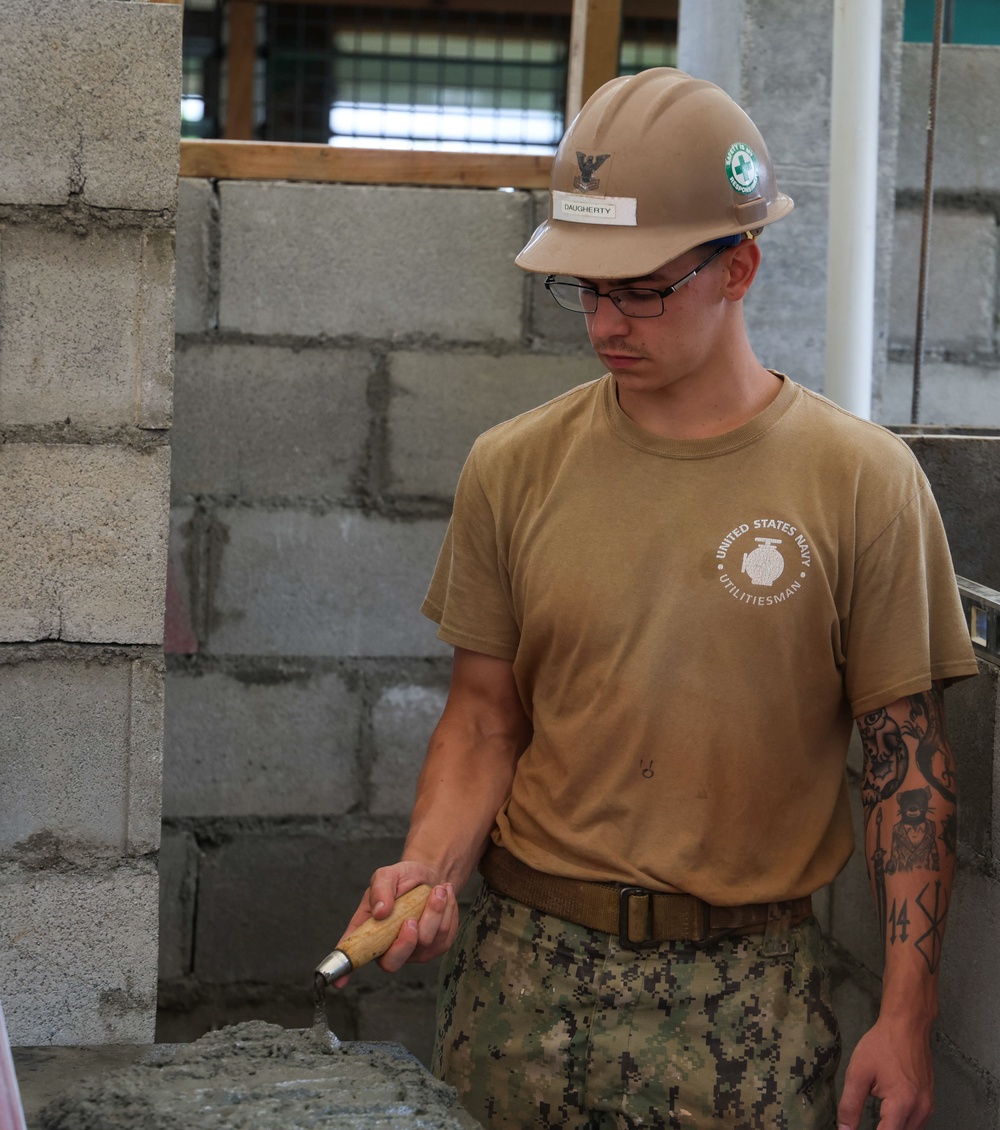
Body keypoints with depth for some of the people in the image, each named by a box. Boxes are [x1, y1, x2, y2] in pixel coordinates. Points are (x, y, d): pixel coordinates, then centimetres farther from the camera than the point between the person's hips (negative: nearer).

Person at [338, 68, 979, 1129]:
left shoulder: (861, 481, -5)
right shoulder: (513, 467, 2)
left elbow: (907, 757, -3)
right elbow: (485, 713, 8)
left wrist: (906, 1014, -6)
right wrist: (429, 863, -11)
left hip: (747, 989, -2)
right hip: (527, 970, 2)